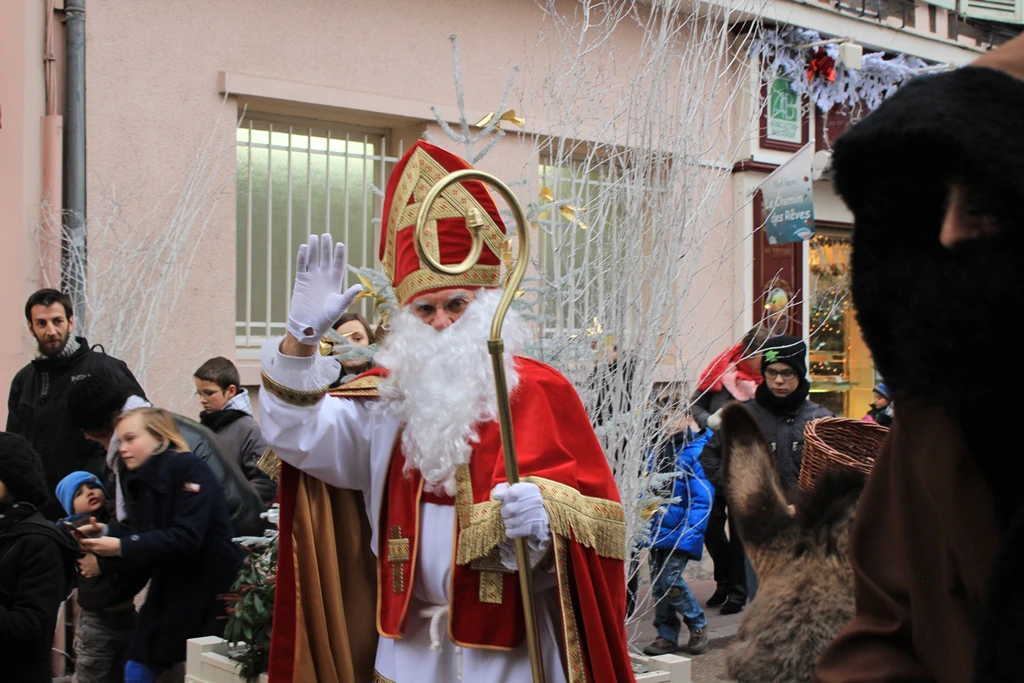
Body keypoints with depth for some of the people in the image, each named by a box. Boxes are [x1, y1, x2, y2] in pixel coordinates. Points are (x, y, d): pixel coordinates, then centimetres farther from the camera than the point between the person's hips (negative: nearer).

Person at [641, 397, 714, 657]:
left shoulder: (697, 452, -10)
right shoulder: (658, 453, 12)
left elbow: (702, 498, -14)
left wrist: (689, 533, -19)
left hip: (680, 530, -7)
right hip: (658, 528, 7)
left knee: (670, 580, -11)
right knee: (658, 582, 8)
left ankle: (698, 625, 11)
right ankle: (667, 636, 19)